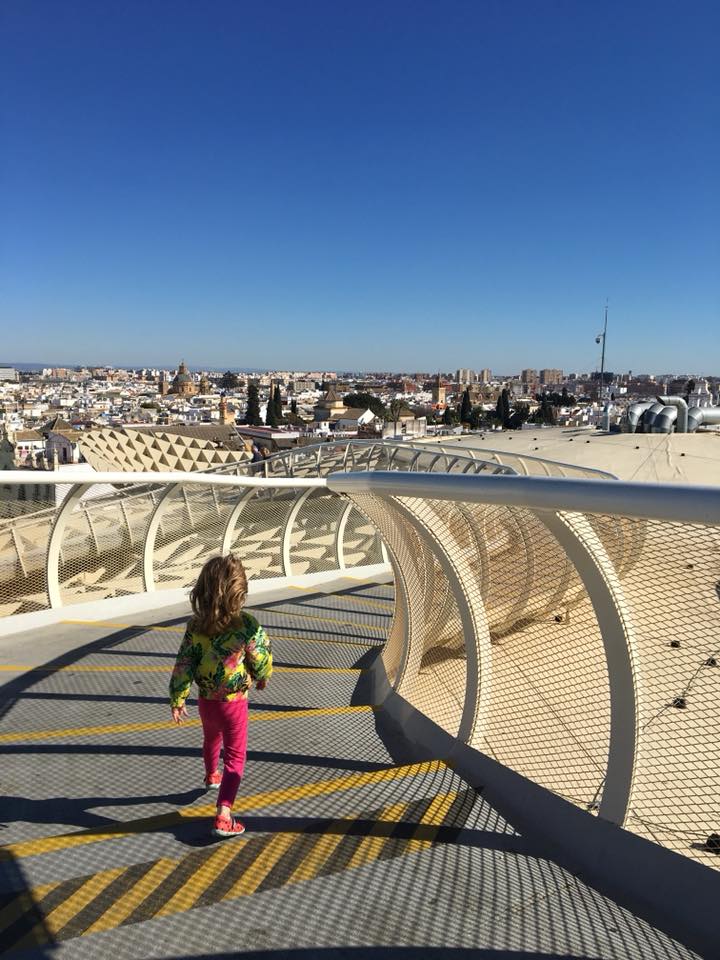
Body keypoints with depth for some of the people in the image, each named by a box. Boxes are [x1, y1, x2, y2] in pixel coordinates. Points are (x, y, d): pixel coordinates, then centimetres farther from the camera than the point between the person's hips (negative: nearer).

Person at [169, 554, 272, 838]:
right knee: (235, 756, 8)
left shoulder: (196, 624, -14)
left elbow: (183, 665, -8)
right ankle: (223, 816, -3)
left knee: (211, 739, 31)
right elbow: (261, 662, -11)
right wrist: (263, 678, 11)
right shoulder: (248, 626, -24)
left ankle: (211, 776, 58)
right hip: (234, 701, -4)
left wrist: (177, 700, 3)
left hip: (206, 699, 5)